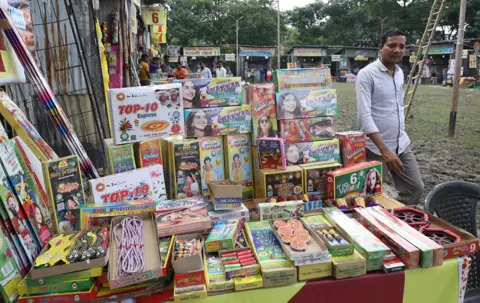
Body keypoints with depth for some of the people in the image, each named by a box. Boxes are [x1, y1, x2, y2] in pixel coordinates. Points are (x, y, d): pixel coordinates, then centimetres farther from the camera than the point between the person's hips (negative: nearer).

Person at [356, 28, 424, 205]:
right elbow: (364, 115, -23)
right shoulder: (366, 74, -15)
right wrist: (385, 150, -29)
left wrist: (401, 136, 20)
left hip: (402, 145, 7)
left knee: (416, 188, 10)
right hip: (376, 147, -7)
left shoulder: (400, 73, 9)